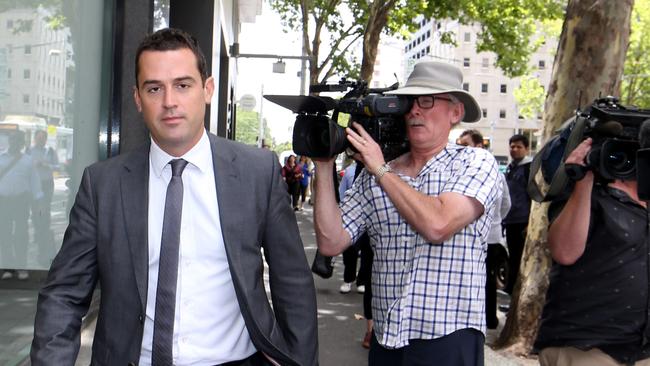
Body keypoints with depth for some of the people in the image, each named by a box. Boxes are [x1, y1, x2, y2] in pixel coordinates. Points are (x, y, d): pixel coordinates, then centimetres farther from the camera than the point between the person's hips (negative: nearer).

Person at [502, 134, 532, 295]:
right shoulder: (510, 167, 18)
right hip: (510, 221, 8)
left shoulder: (530, 167, -7)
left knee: (521, 258, -4)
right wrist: (503, 217, 21)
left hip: (523, 221, -8)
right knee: (513, 258, 14)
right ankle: (510, 290, 21)